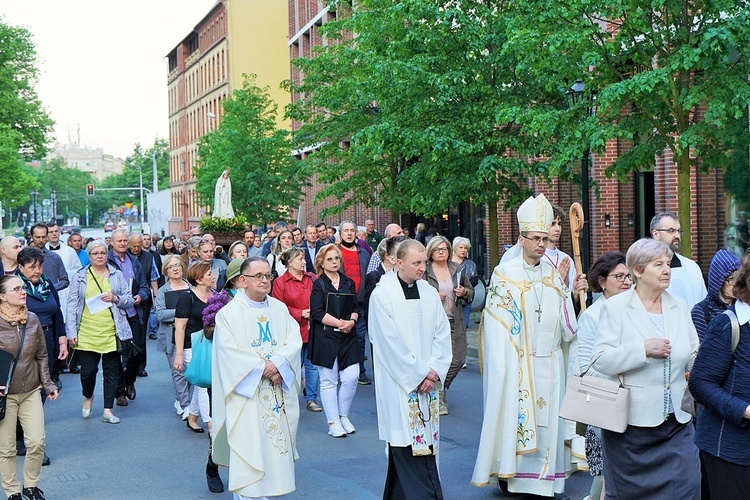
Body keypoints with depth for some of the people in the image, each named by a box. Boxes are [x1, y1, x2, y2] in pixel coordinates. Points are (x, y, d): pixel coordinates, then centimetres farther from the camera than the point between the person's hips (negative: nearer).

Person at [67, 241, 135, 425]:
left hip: (112, 332, 1)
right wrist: (71, 332, -3)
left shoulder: (117, 275, 10)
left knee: (112, 371, 3)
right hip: (87, 333, -1)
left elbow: (129, 301, 10)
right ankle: (88, 397, 28)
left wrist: (116, 298, -10)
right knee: (88, 370, -3)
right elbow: (72, 306, 4)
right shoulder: (80, 277, 7)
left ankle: (108, 411, 11)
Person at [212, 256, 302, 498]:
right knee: (248, 444, -4)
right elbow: (228, 351, -11)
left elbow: (294, 340, 1)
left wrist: (277, 363, -16)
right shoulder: (229, 312, -2)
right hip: (246, 392, -4)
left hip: (279, 391, 4)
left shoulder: (280, 309, 10)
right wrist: (262, 367, -16)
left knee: (277, 439, 5)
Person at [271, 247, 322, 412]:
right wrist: (300, 313, -12)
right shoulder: (280, 283, -2)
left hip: (312, 329, 3)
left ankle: (311, 399, 13)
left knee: (312, 365, 4)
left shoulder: (312, 278, 8)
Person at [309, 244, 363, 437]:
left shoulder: (349, 283, 13)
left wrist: (352, 321, -9)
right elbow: (317, 313, -10)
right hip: (325, 338, -4)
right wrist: (340, 323, -14)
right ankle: (333, 423, 10)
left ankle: (343, 416, 17)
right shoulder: (318, 285, -1)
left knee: (351, 378, -3)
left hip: (348, 337, 4)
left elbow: (356, 307, 12)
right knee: (329, 381, 1)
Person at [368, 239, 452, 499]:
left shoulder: (430, 293, 8)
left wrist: (434, 371, -6)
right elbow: (391, 343, -11)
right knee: (406, 446, -6)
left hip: (428, 382, 5)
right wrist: (419, 374, -11)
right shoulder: (382, 295, -7)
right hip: (399, 383, -5)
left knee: (426, 443, 5)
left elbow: (442, 334, 7)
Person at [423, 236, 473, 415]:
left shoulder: (457, 270, 10)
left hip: (454, 322, 5)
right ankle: (439, 399, 14)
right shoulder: (424, 272, -4)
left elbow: (471, 292, 18)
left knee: (458, 359, 3)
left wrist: (464, 292, -3)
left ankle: (440, 388, 28)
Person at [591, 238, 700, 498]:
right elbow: (600, 360, -13)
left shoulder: (679, 307, 10)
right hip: (632, 423, -4)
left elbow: (695, 355, 14)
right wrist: (644, 349, -21)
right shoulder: (615, 307, -5)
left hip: (677, 422, 4)